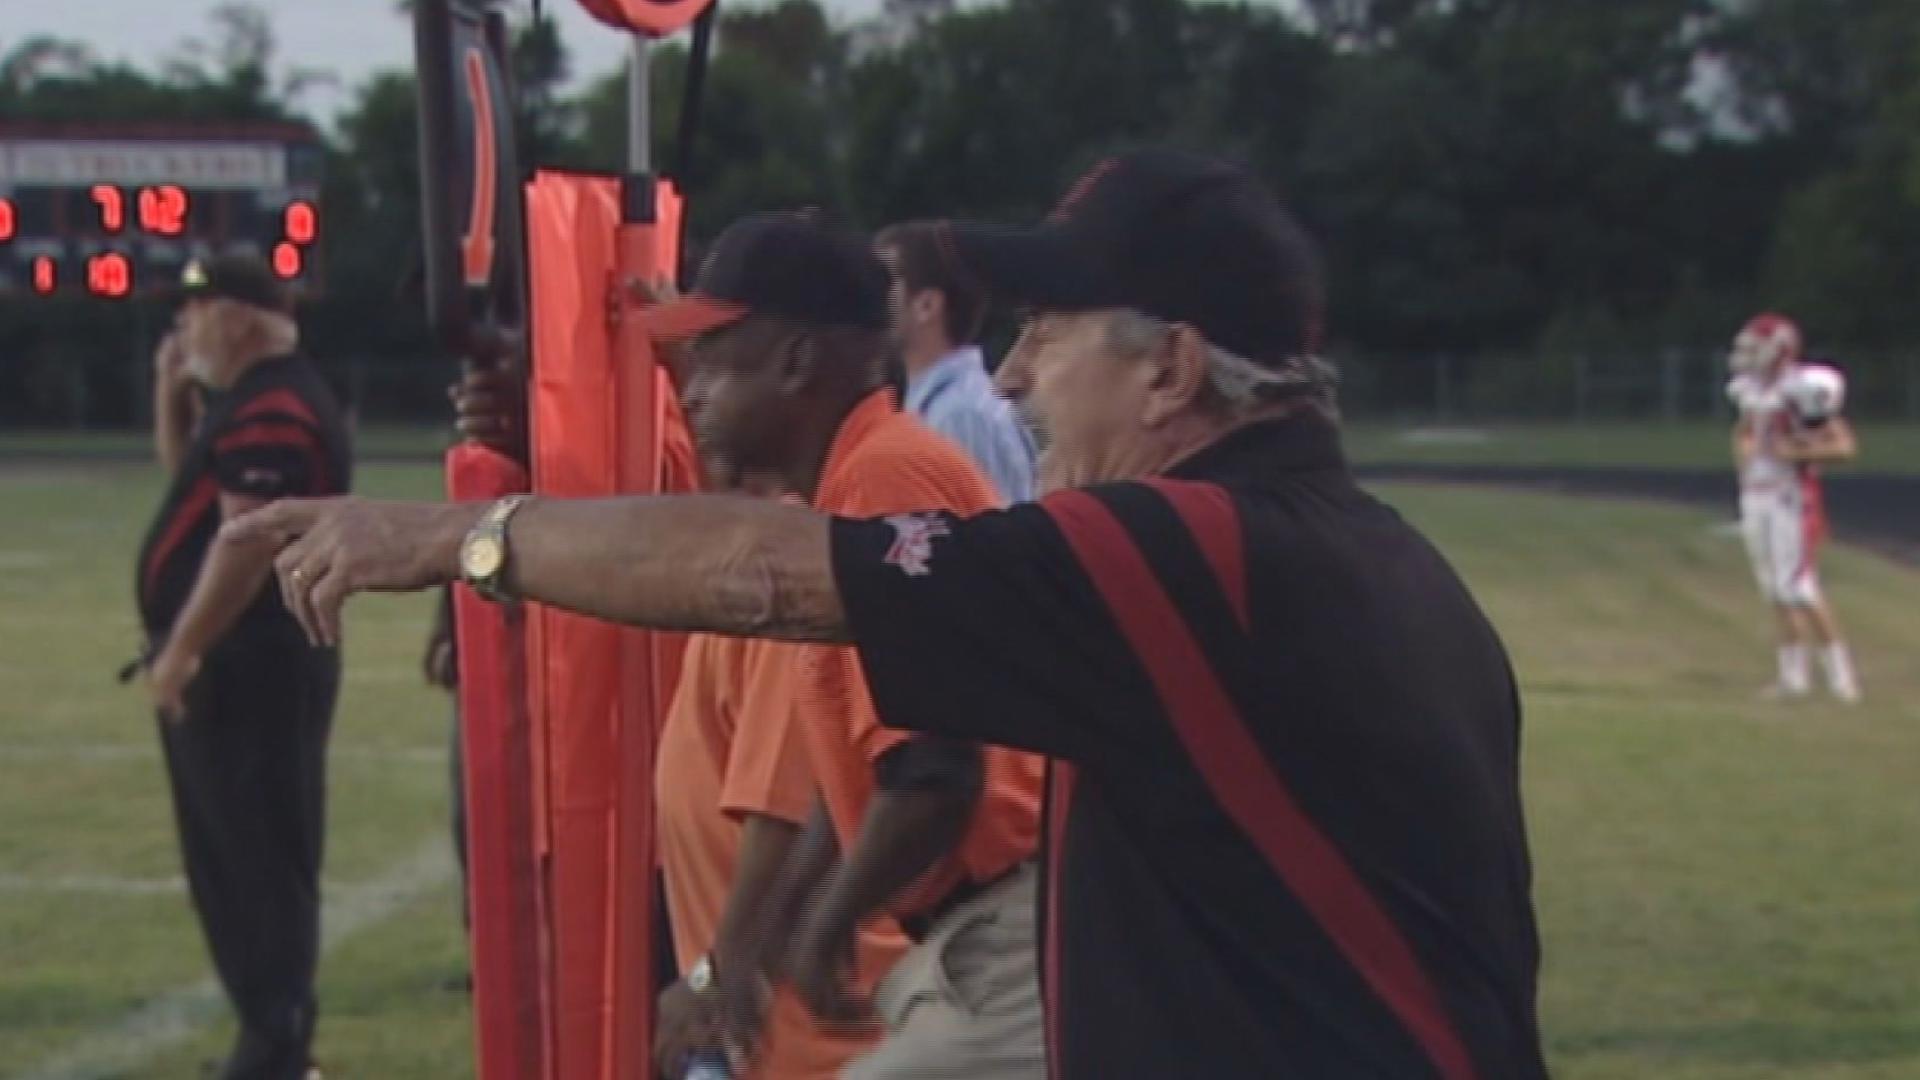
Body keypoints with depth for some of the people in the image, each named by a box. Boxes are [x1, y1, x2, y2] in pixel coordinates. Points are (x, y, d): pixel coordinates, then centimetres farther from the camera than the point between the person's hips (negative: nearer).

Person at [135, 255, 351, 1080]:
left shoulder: (270, 412, -17)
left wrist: (179, 650, -21)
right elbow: (193, 491, 29)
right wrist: (172, 395, 17)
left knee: (258, 863, -9)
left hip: (250, 666, -11)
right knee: (231, 859, 14)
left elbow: (248, 540, -24)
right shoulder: (254, 402, 18)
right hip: (238, 665, 11)